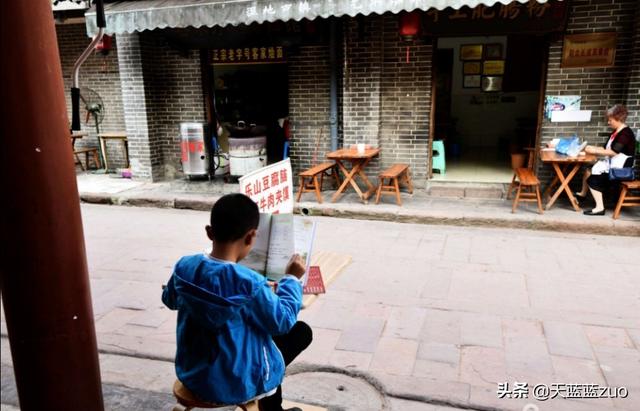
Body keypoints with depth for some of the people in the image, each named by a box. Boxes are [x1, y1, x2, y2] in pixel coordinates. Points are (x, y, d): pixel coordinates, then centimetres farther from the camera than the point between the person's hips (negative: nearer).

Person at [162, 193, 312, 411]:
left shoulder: (184, 266, -12)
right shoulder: (249, 283, -30)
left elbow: (170, 300, 10)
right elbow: (282, 322, -16)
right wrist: (292, 278, -5)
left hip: (191, 374, 7)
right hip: (236, 384, -6)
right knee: (301, 331, 11)